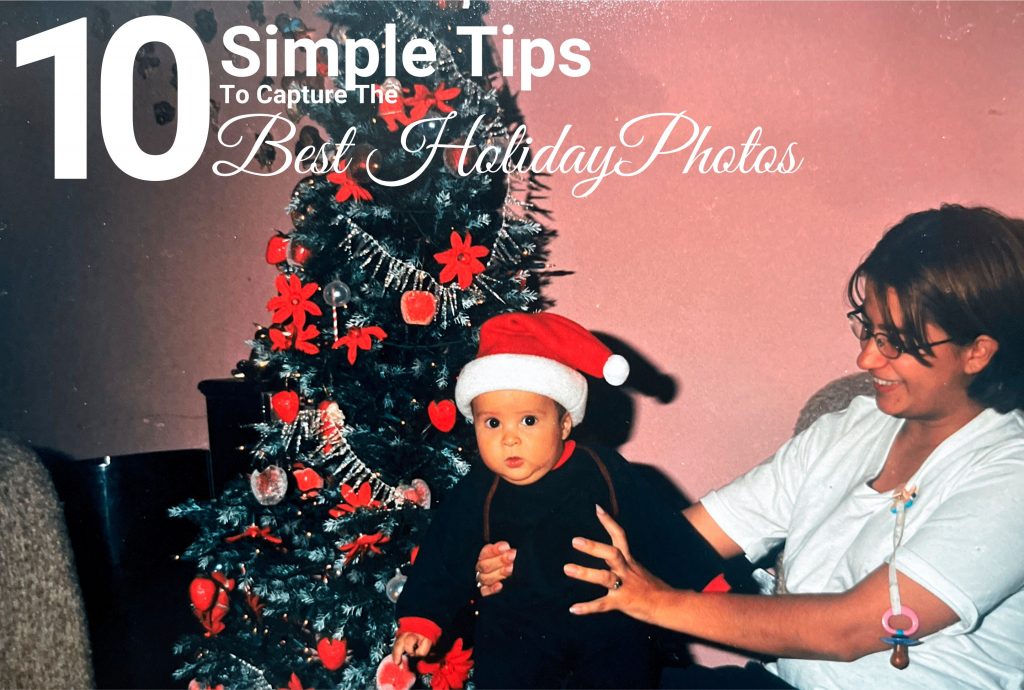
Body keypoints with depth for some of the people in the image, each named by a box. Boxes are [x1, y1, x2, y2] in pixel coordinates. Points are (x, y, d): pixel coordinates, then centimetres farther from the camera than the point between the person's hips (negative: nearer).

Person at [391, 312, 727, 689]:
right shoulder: (475, 495, -6)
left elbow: (659, 531, -2)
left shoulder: (607, 474, -9)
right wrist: (421, 621, 2)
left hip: (609, 632, 0)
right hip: (513, 640, 0)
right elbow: (443, 559, 4)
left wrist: (706, 583, -3)